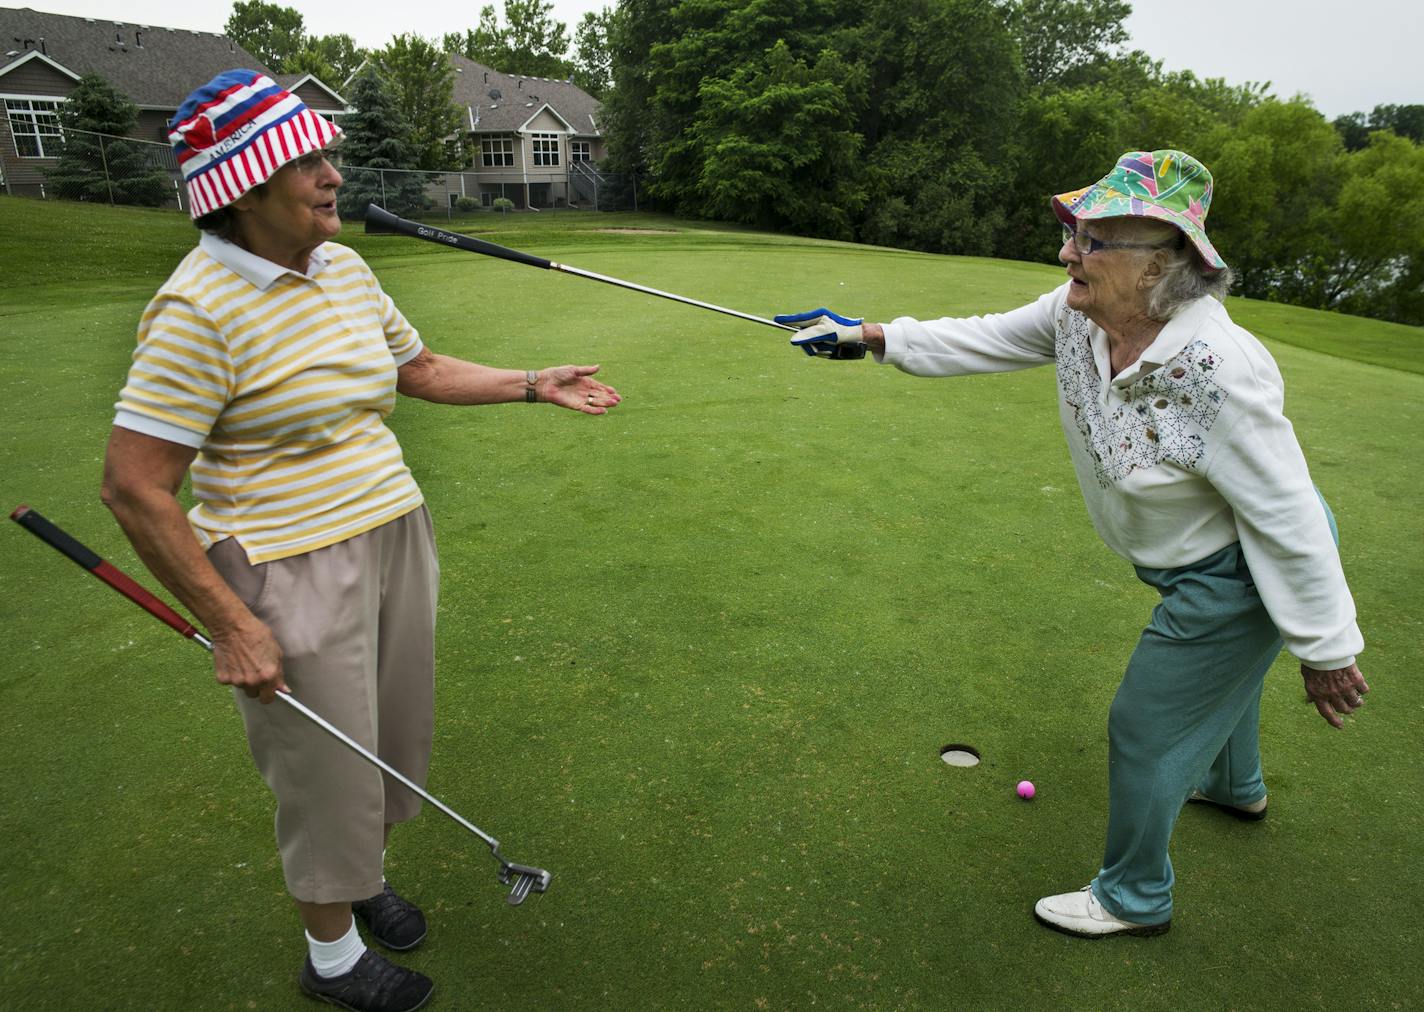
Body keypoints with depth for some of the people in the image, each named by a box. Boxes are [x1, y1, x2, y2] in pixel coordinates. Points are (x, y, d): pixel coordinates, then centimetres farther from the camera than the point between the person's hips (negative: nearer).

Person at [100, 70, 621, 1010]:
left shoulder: (344, 267, 4)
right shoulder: (200, 309, -20)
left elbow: (419, 368, 18)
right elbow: (135, 489, -18)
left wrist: (533, 385, 10)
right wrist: (231, 624, -17)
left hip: (395, 537, 7)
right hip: (292, 573, -7)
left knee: (396, 739, 20)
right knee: (329, 767, 9)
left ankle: (365, 873, 49)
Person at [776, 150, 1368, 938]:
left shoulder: (1218, 371, -38)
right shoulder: (1077, 313, -17)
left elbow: (1290, 524, -30)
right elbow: (987, 340, -1)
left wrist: (1326, 649, -20)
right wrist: (869, 337, -4)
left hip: (1239, 574, -8)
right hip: (1195, 560, 9)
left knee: (1147, 726, 4)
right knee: (1212, 673, 33)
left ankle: (1134, 898, 29)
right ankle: (1236, 786, 67)